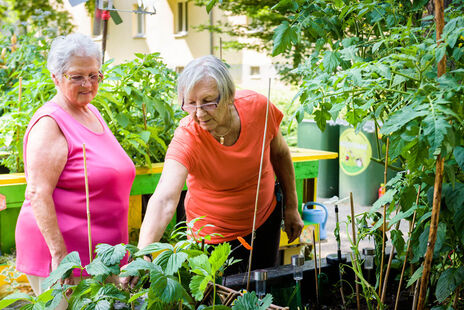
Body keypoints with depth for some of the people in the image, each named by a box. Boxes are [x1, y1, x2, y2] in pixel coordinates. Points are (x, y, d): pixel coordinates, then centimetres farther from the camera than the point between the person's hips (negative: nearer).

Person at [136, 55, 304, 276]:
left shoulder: (258, 106, -21)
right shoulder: (186, 137, -31)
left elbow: (279, 153, -2)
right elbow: (164, 199, -44)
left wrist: (291, 207, 4)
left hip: (265, 219, 3)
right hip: (215, 233, -3)